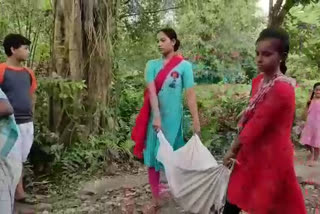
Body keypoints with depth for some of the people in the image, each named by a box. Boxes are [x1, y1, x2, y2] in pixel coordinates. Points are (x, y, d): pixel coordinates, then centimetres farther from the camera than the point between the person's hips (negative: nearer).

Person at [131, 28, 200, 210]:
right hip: (155, 117, 3)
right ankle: (156, 199, 20)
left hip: (173, 118, -3)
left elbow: (191, 94, -8)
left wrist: (196, 120, -12)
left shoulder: (184, 66, -4)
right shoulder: (152, 65, 3)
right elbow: (152, 91, -7)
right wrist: (157, 117, -17)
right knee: (153, 157, 7)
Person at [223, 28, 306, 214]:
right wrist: (236, 149, 4)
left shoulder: (281, 89, -23)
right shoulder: (260, 82, 6)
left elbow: (257, 123, -21)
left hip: (271, 158, -8)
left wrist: (233, 150, -9)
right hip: (253, 154, 8)